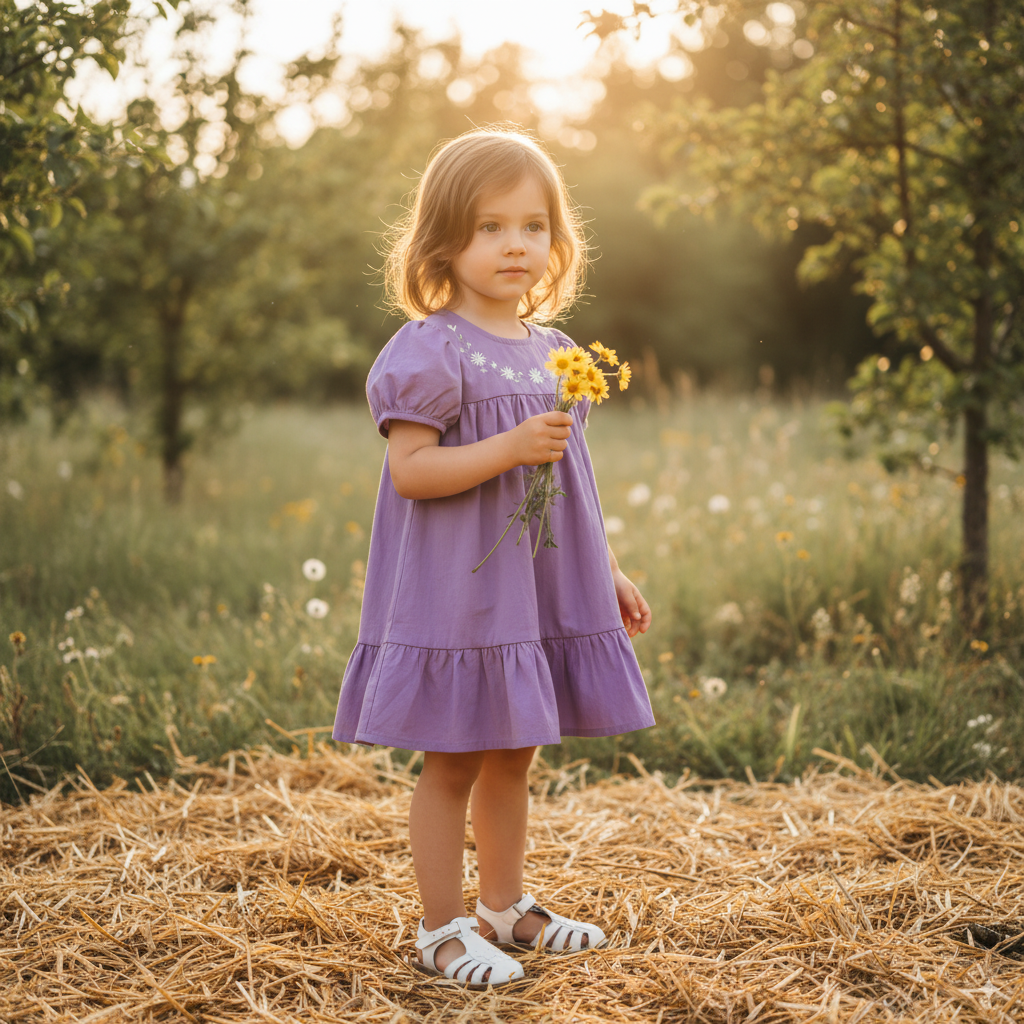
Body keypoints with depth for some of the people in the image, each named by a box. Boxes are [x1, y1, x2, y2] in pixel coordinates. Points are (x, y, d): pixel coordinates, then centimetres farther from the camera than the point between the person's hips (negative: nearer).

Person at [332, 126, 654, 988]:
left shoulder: (555, 353, 10)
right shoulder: (433, 351, -12)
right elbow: (409, 470, -19)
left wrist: (607, 575, 18)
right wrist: (509, 447, -27)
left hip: (538, 591, 7)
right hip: (458, 594, -7)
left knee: (513, 756, 18)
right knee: (454, 763, 3)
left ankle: (505, 905, 33)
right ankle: (442, 930, 16)